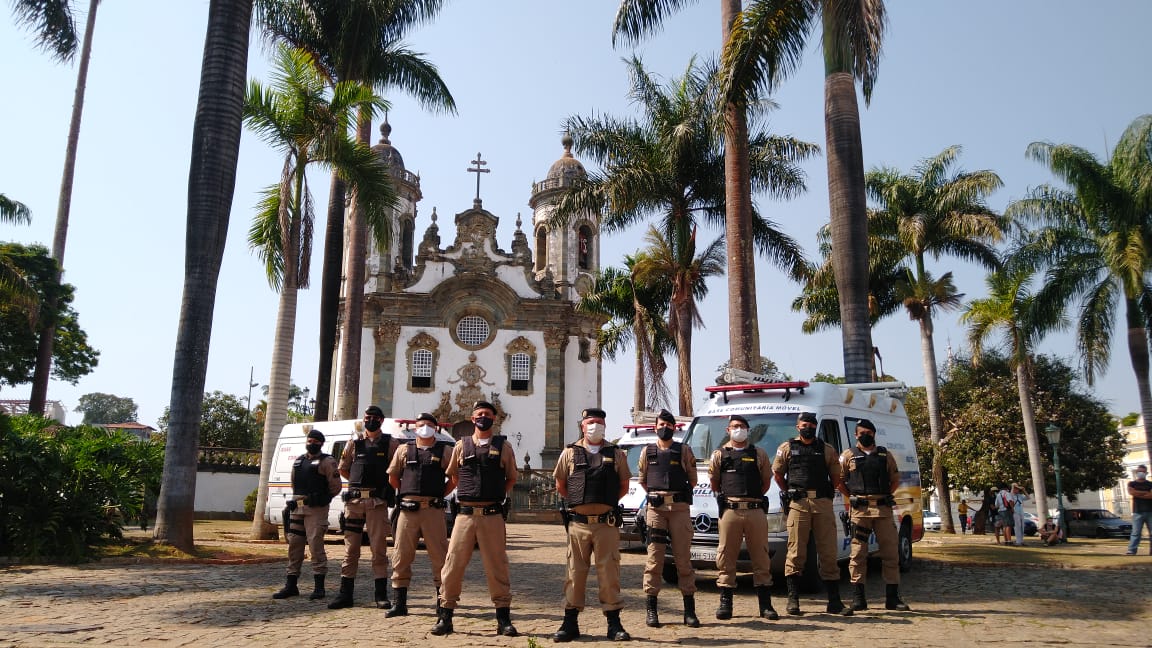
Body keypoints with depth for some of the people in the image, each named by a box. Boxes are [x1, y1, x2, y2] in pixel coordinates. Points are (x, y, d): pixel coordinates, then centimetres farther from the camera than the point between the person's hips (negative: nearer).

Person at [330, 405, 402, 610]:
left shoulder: (391, 443, 4)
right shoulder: (354, 443, 11)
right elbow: (343, 469, 19)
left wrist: (387, 486, 1)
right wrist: (359, 483, 13)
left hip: (378, 502, -2)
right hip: (354, 501, 3)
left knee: (379, 549, -1)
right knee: (350, 549, 6)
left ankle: (381, 595, 6)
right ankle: (345, 594, 13)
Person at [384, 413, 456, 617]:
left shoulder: (445, 450, 7)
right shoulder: (404, 450, 11)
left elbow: (456, 478, 10)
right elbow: (393, 478, 16)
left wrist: (440, 494, 5)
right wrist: (408, 493, 11)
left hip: (433, 510, -2)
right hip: (407, 509, 2)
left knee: (439, 556, 1)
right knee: (401, 557, 4)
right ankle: (400, 603, 13)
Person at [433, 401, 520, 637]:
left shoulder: (503, 446, 6)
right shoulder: (461, 446, 9)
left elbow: (511, 479, 15)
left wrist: (496, 496, 8)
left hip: (493, 515, -1)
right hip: (465, 513, 1)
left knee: (497, 567, 3)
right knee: (453, 565, 1)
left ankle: (503, 618, 13)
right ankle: (445, 616, 12)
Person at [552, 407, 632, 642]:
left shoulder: (616, 454, 8)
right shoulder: (570, 453, 7)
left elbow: (624, 486, 16)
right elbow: (560, 485, 15)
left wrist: (607, 501, 9)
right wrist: (577, 502, 11)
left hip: (607, 524, 0)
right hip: (578, 523, 0)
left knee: (609, 573, 2)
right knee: (575, 572, 5)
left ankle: (614, 623, 12)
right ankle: (570, 623, 14)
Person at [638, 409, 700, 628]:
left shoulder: (684, 451, 7)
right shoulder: (648, 452, 11)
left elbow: (692, 480, 12)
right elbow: (642, 480, 20)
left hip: (680, 509, -1)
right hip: (655, 509, 1)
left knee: (683, 558, 1)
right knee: (654, 559, -1)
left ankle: (689, 610, 9)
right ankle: (650, 609, 4)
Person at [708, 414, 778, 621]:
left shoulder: (759, 454, 12)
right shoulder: (719, 454, 10)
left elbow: (766, 482, 15)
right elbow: (714, 482, 15)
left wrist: (753, 497, 10)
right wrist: (726, 496, 10)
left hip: (756, 511, 1)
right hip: (730, 511, -1)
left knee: (761, 557, 4)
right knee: (726, 557, 0)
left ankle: (765, 604, 11)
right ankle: (725, 602, 8)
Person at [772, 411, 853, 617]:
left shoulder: (827, 450, 14)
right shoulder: (787, 448, 11)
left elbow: (836, 479, 15)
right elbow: (777, 475, 14)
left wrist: (854, 496, 9)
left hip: (823, 504, 2)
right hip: (798, 505, -2)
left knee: (829, 553, 3)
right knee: (796, 553, -2)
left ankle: (834, 601, 10)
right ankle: (793, 600, 4)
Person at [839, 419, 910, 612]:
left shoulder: (885, 454, 13)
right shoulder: (849, 455, 7)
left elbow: (895, 479, 16)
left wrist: (885, 496, 6)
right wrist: (853, 495, 1)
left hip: (883, 509, 2)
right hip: (860, 510, -2)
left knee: (890, 552, 3)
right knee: (858, 553, -1)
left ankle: (892, 598, 11)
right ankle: (858, 598, 4)